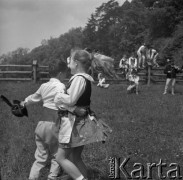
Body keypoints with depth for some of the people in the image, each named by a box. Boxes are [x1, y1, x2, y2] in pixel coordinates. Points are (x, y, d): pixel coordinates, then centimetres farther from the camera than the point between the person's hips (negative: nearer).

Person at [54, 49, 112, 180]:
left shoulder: (79, 78, -18)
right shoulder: (86, 78, 10)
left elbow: (71, 100, -24)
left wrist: (60, 96, -7)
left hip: (76, 122, -9)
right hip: (81, 121, 9)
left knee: (61, 157, -1)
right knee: (76, 158, 17)